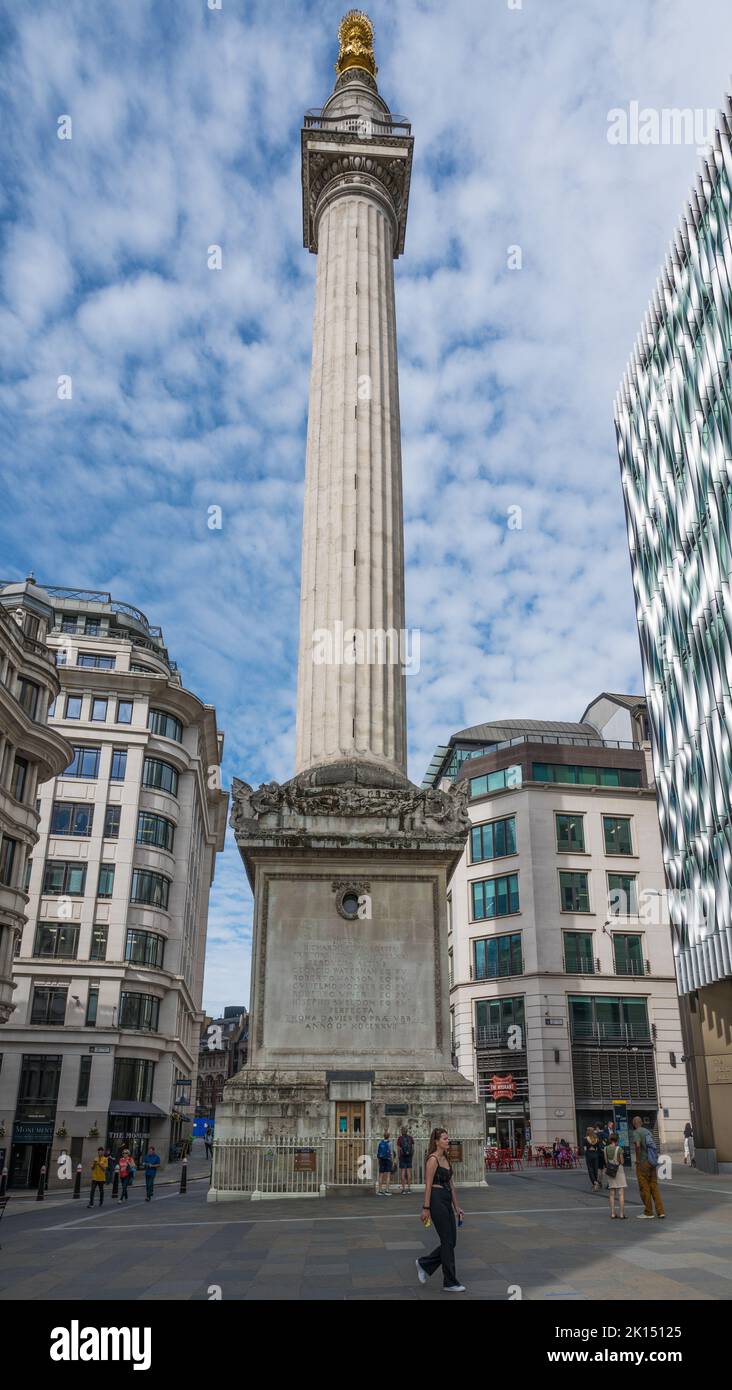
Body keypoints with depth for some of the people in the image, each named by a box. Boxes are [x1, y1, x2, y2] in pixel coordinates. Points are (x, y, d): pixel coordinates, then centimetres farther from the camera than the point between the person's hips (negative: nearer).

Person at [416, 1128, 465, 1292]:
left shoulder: (445, 1158, 13)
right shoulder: (433, 1159, -14)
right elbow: (428, 1185, -15)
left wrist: (456, 1206, 16)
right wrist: (426, 1208, -17)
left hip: (447, 1201, 9)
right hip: (436, 1200, -9)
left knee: (451, 1241, 10)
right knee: (448, 1242, -2)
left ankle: (424, 1264, 25)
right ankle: (450, 1283, 9)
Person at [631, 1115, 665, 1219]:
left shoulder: (636, 1133, -10)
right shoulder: (648, 1131, 13)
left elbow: (638, 1145, -26)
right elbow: (654, 1145, 19)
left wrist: (637, 1159, -15)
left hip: (643, 1163, -7)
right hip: (652, 1163, 7)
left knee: (644, 1188, 3)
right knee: (654, 1187, 11)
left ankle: (648, 1213, 9)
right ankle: (660, 1211, 6)